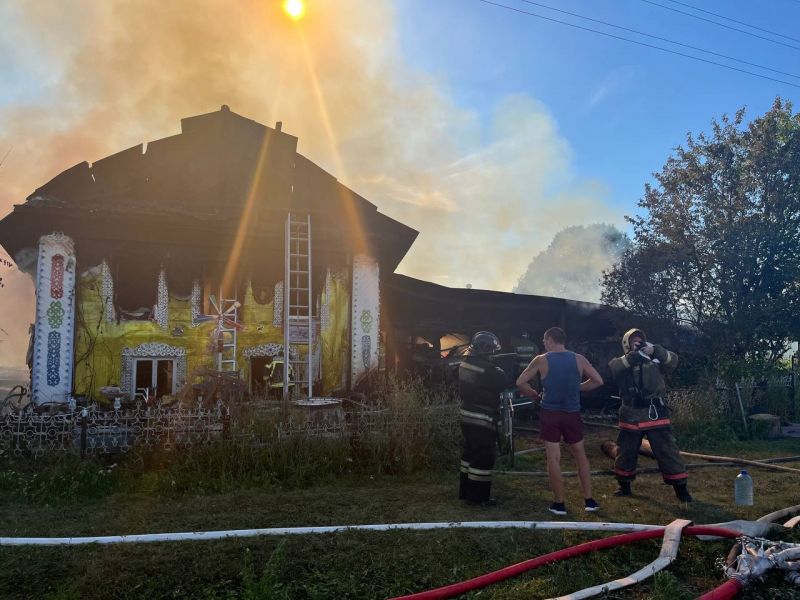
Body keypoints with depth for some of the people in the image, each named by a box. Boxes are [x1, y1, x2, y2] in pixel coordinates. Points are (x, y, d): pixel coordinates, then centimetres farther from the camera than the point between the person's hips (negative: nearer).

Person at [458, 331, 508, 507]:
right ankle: (478, 496, 5)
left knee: (469, 453, 18)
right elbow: (504, 383, -13)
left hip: (466, 415, 9)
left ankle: (465, 491, 27)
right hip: (482, 419, -9)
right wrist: (500, 371, 4)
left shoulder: (465, 363, 4)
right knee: (483, 457, 0)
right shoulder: (487, 370, -21)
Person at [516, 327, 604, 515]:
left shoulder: (541, 360, -5)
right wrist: (577, 388, 13)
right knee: (581, 456, 16)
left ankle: (559, 504, 7)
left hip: (550, 414, -2)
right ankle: (589, 501, 18)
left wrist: (535, 395, 9)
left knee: (553, 458, 3)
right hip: (572, 414, 2)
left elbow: (520, 383, -6)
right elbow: (598, 381, 4)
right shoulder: (578, 359, 1)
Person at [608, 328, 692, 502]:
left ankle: (681, 488, 11)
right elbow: (613, 367, -18)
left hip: (655, 414, 0)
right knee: (626, 453, 11)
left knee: (668, 452, 0)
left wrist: (656, 350, -25)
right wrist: (636, 355, -25)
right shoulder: (622, 362, 5)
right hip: (631, 416, 1)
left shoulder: (654, 360, 9)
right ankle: (625, 486, 28)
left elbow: (673, 361, -8)